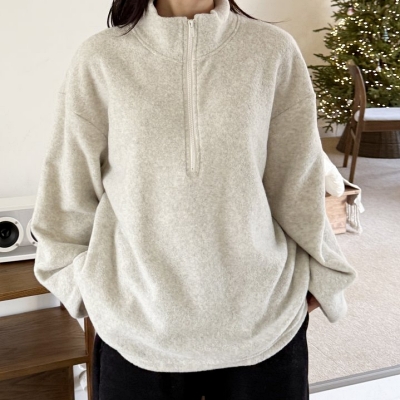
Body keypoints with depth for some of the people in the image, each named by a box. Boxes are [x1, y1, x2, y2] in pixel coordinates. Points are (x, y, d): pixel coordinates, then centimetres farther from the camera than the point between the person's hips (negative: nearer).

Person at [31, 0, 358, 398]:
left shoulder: (274, 51, -4)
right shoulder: (98, 59, -5)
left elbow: (298, 184, 1)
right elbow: (70, 189, 3)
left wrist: (320, 278, 7)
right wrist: (73, 279, 9)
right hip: (136, 323, 0)